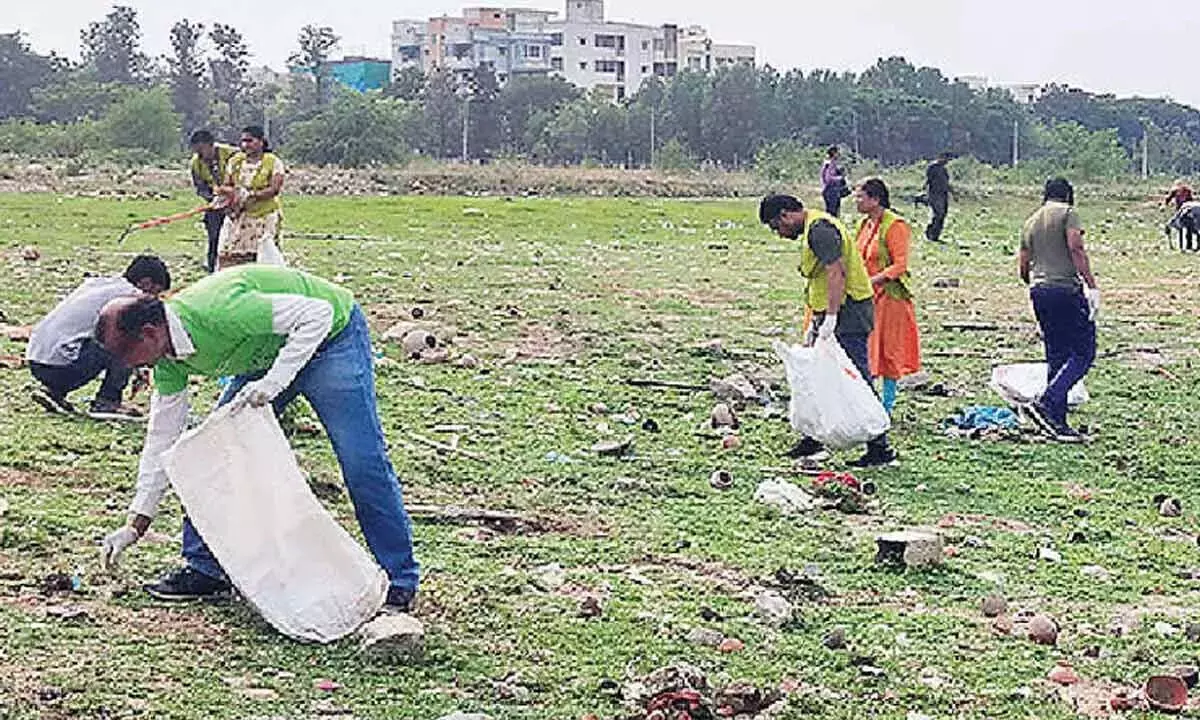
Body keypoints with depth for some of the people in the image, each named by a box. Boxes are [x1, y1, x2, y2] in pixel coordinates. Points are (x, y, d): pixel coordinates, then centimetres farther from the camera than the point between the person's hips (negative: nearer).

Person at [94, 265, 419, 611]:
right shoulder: (169, 356, -9)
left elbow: (317, 313, -33)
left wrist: (273, 382, -38)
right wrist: (136, 524, -1)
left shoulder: (217, 311, -36)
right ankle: (205, 568, 8)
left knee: (363, 463, -13)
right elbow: (162, 436, -1)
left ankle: (400, 582, -2)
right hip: (268, 355, 8)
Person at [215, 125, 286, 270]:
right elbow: (226, 186, 10)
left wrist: (251, 195, -22)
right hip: (237, 215, 5)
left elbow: (274, 189, -13)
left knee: (266, 254, -10)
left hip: (265, 216, -4)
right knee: (228, 254, 1)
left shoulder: (273, 162, -4)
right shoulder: (235, 161, 10)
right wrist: (232, 191, -14)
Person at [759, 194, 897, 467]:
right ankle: (813, 441, 23)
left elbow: (837, 273, -25)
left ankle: (880, 449, -7)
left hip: (847, 314, -11)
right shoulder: (811, 230, 18)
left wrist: (830, 319, -28)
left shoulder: (819, 229, -15)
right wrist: (816, 322, 24)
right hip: (833, 314, 11)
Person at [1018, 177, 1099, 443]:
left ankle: (1057, 422, 10)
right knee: (1083, 353, -4)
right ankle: (1046, 402, -19)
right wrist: (1091, 285, -17)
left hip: (1038, 291, 7)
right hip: (1067, 289, -7)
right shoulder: (1067, 212, 0)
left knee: (1056, 357, 12)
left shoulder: (1031, 221, 20)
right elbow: (1075, 248, -15)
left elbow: (1022, 268, 19)